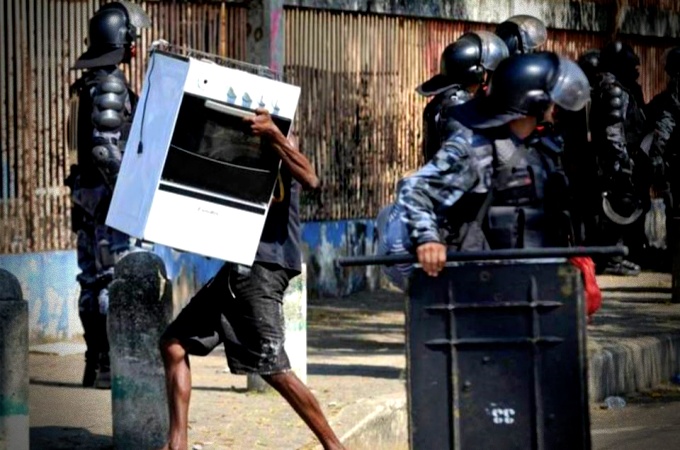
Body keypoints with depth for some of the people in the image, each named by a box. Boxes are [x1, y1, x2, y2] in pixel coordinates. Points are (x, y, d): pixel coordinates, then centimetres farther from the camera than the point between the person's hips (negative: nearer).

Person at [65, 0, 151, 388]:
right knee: (116, 278, -9)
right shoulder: (111, 84, -14)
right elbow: (104, 146, -21)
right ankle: (109, 364, -10)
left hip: (86, 188, 10)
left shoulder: (87, 83, 15)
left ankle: (96, 364, 14)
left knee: (93, 277, 10)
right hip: (107, 190, -10)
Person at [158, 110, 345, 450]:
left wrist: (273, 135, -33)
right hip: (238, 264, 9)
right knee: (173, 343, 6)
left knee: (273, 369, -11)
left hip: (265, 266, -9)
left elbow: (310, 179, -24)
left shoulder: (278, 141, -5)